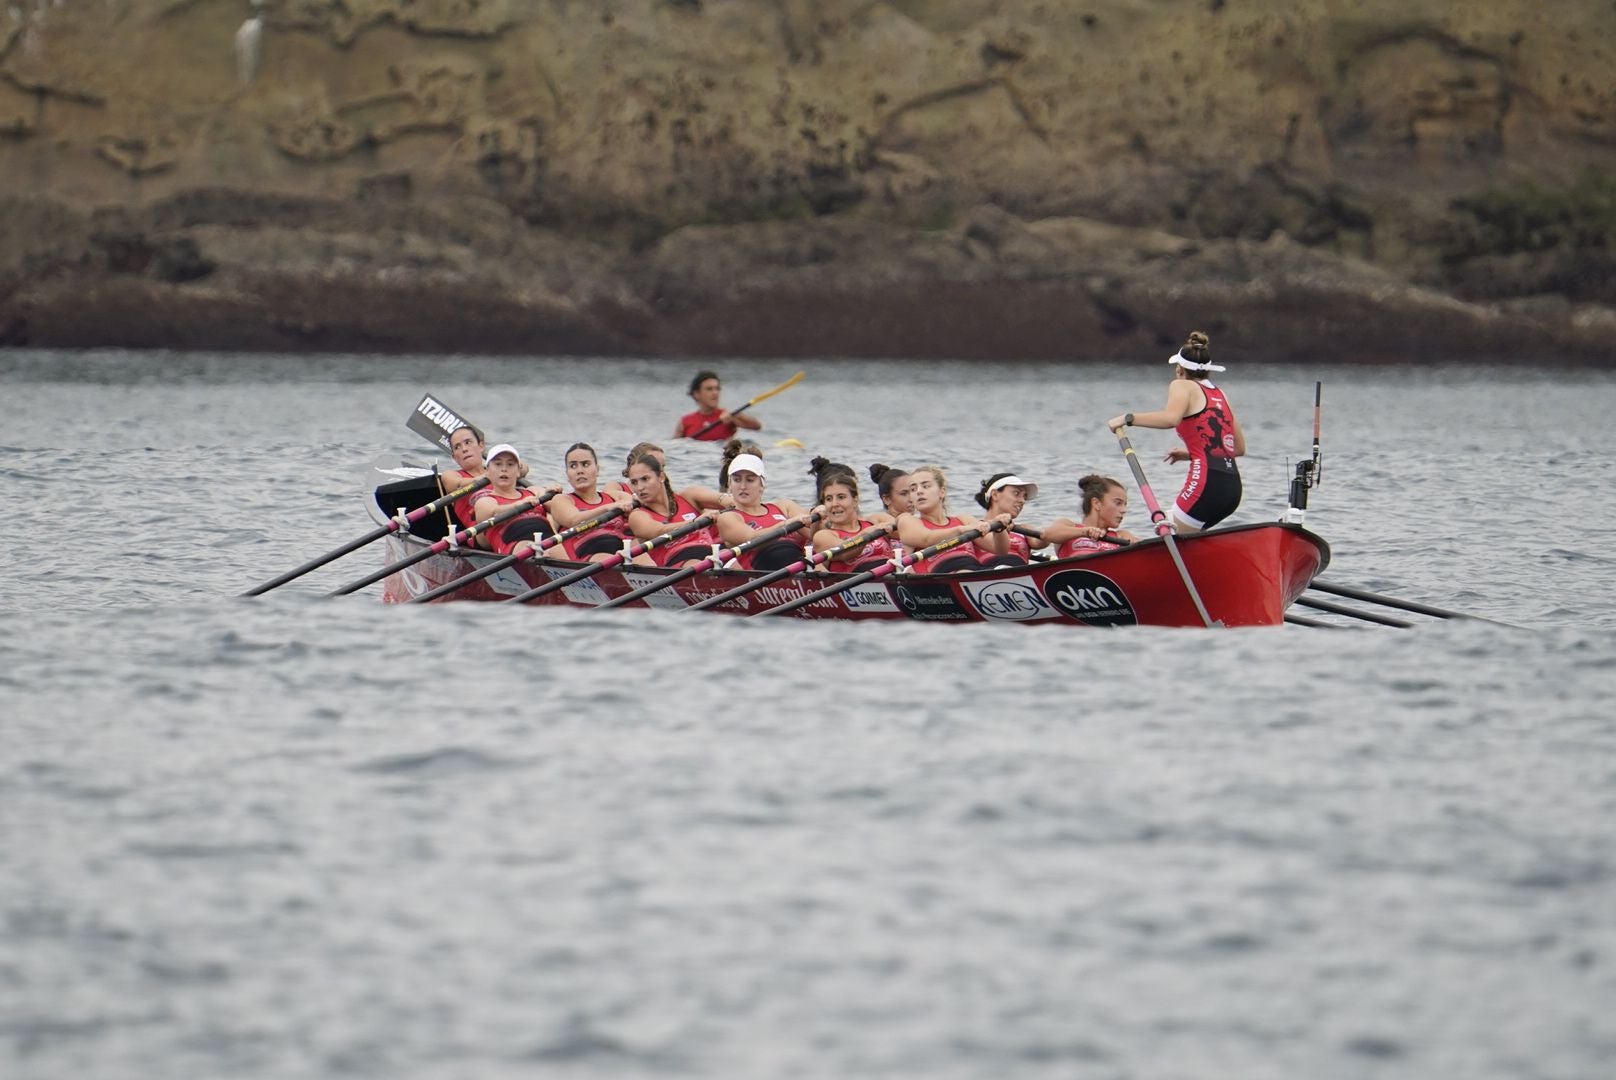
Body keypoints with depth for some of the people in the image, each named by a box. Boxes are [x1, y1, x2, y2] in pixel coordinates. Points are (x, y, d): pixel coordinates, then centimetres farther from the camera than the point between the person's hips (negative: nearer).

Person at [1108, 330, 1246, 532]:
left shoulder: (1182, 386, 3)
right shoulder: (1219, 394, 24)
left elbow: (1171, 418, -20)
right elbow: (1239, 447, 25)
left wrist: (1128, 418, -11)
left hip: (1206, 482, -8)